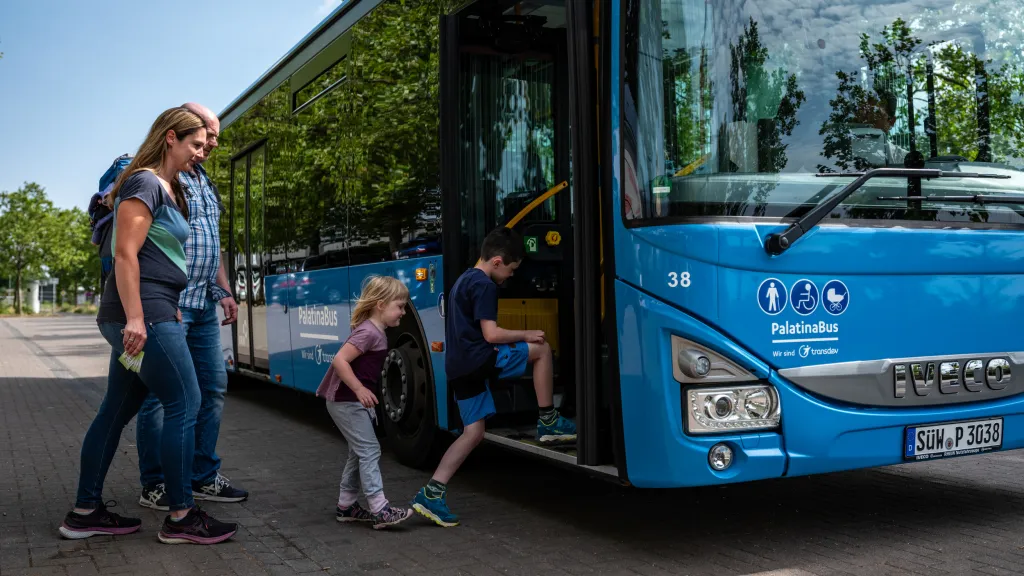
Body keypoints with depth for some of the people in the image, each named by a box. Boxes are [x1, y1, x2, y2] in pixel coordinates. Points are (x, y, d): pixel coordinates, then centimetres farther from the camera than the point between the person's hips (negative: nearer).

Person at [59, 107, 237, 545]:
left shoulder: (167, 189, 19)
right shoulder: (145, 183, -10)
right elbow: (125, 254, -17)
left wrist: (170, 310, 24)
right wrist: (135, 318, -23)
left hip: (152, 312, 10)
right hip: (145, 313, -10)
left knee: (117, 409, 12)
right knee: (184, 405, -6)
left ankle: (85, 512, 20)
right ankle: (181, 516, 2)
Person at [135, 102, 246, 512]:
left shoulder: (204, 181, 19)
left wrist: (224, 291, 18)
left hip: (204, 305, 9)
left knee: (214, 386, 11)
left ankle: (204, 477, 20)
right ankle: (155, 486, 7)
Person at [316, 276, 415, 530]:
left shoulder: (377, 332, 10)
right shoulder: (368, 332, -20)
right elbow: (339, 360, -27)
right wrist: (360, 390, -26)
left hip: (355, 401, 10)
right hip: (346, 401, -10)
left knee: (359, 453, 14)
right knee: (369, 451, -10)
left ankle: (346, 506, 23)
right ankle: (380, 511, -10)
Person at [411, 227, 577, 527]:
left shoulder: (464, 280, 21)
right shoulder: (484, 285, -10)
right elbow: (491, 334, -17)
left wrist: (515, 339, 23)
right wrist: (526, 335, -2)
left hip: (458, 366, 9)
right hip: (478, 359, -9)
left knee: (473, 432, 11)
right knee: (541, 349, 3)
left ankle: (432, 493, 6)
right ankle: (548, 422, 9)